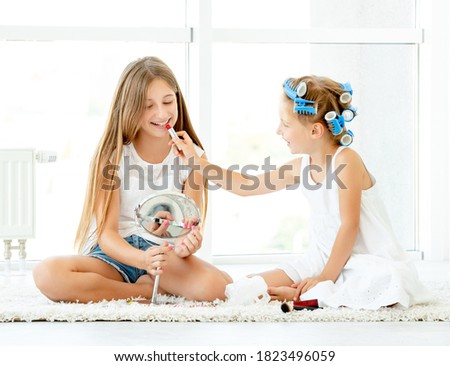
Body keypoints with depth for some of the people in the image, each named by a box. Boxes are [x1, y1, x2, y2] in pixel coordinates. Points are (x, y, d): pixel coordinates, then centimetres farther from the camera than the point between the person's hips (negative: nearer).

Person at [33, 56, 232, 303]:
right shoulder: (113, 156, -3)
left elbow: (193, 226, -2)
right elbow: (106, 232, -10)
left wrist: (186, 245, -29)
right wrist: (143, 259, -32)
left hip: (165, 255, 0)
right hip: (117, 254, 0)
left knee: (213, 286, -35)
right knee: (47, 274, -33)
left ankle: (148, 282, -6)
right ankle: (153, 291, -19)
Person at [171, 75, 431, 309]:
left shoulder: (345, 160, -18)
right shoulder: (301, 166, 4)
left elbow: (349, 225, -21)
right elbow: (248, 185, 14)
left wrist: (326, 277, -21)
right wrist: (198, 162, 11)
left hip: (369, 260, -6)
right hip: (324, 258, 6)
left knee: (386, 281, -43)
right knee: (247, 288, -8)